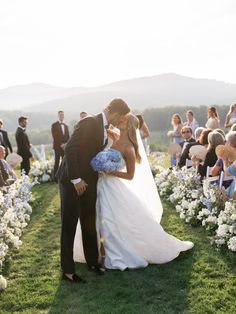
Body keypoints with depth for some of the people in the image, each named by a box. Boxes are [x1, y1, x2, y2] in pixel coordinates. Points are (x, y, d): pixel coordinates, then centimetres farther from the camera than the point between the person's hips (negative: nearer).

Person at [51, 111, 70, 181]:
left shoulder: (66, 126, 18)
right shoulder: (54, 125, 0)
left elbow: (68, 136, 14)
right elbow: (55, 137, -9)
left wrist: (66, 144, -4)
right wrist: (61, 144, -15)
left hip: (65, 147, 5)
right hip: (57, 147, -5)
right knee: (57, 162, -5)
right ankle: (55, 177, -1)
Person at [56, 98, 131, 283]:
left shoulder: (105, 128, 7)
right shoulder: (89, 123, -19)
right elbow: (70, 149, -24)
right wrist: (76, 179, -24)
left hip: (89, 182, 8)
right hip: (72, 181, -8)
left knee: (90, 224, 15)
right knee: (69, 226, 3)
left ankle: (92, 261, 30)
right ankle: (67, 270, 14)